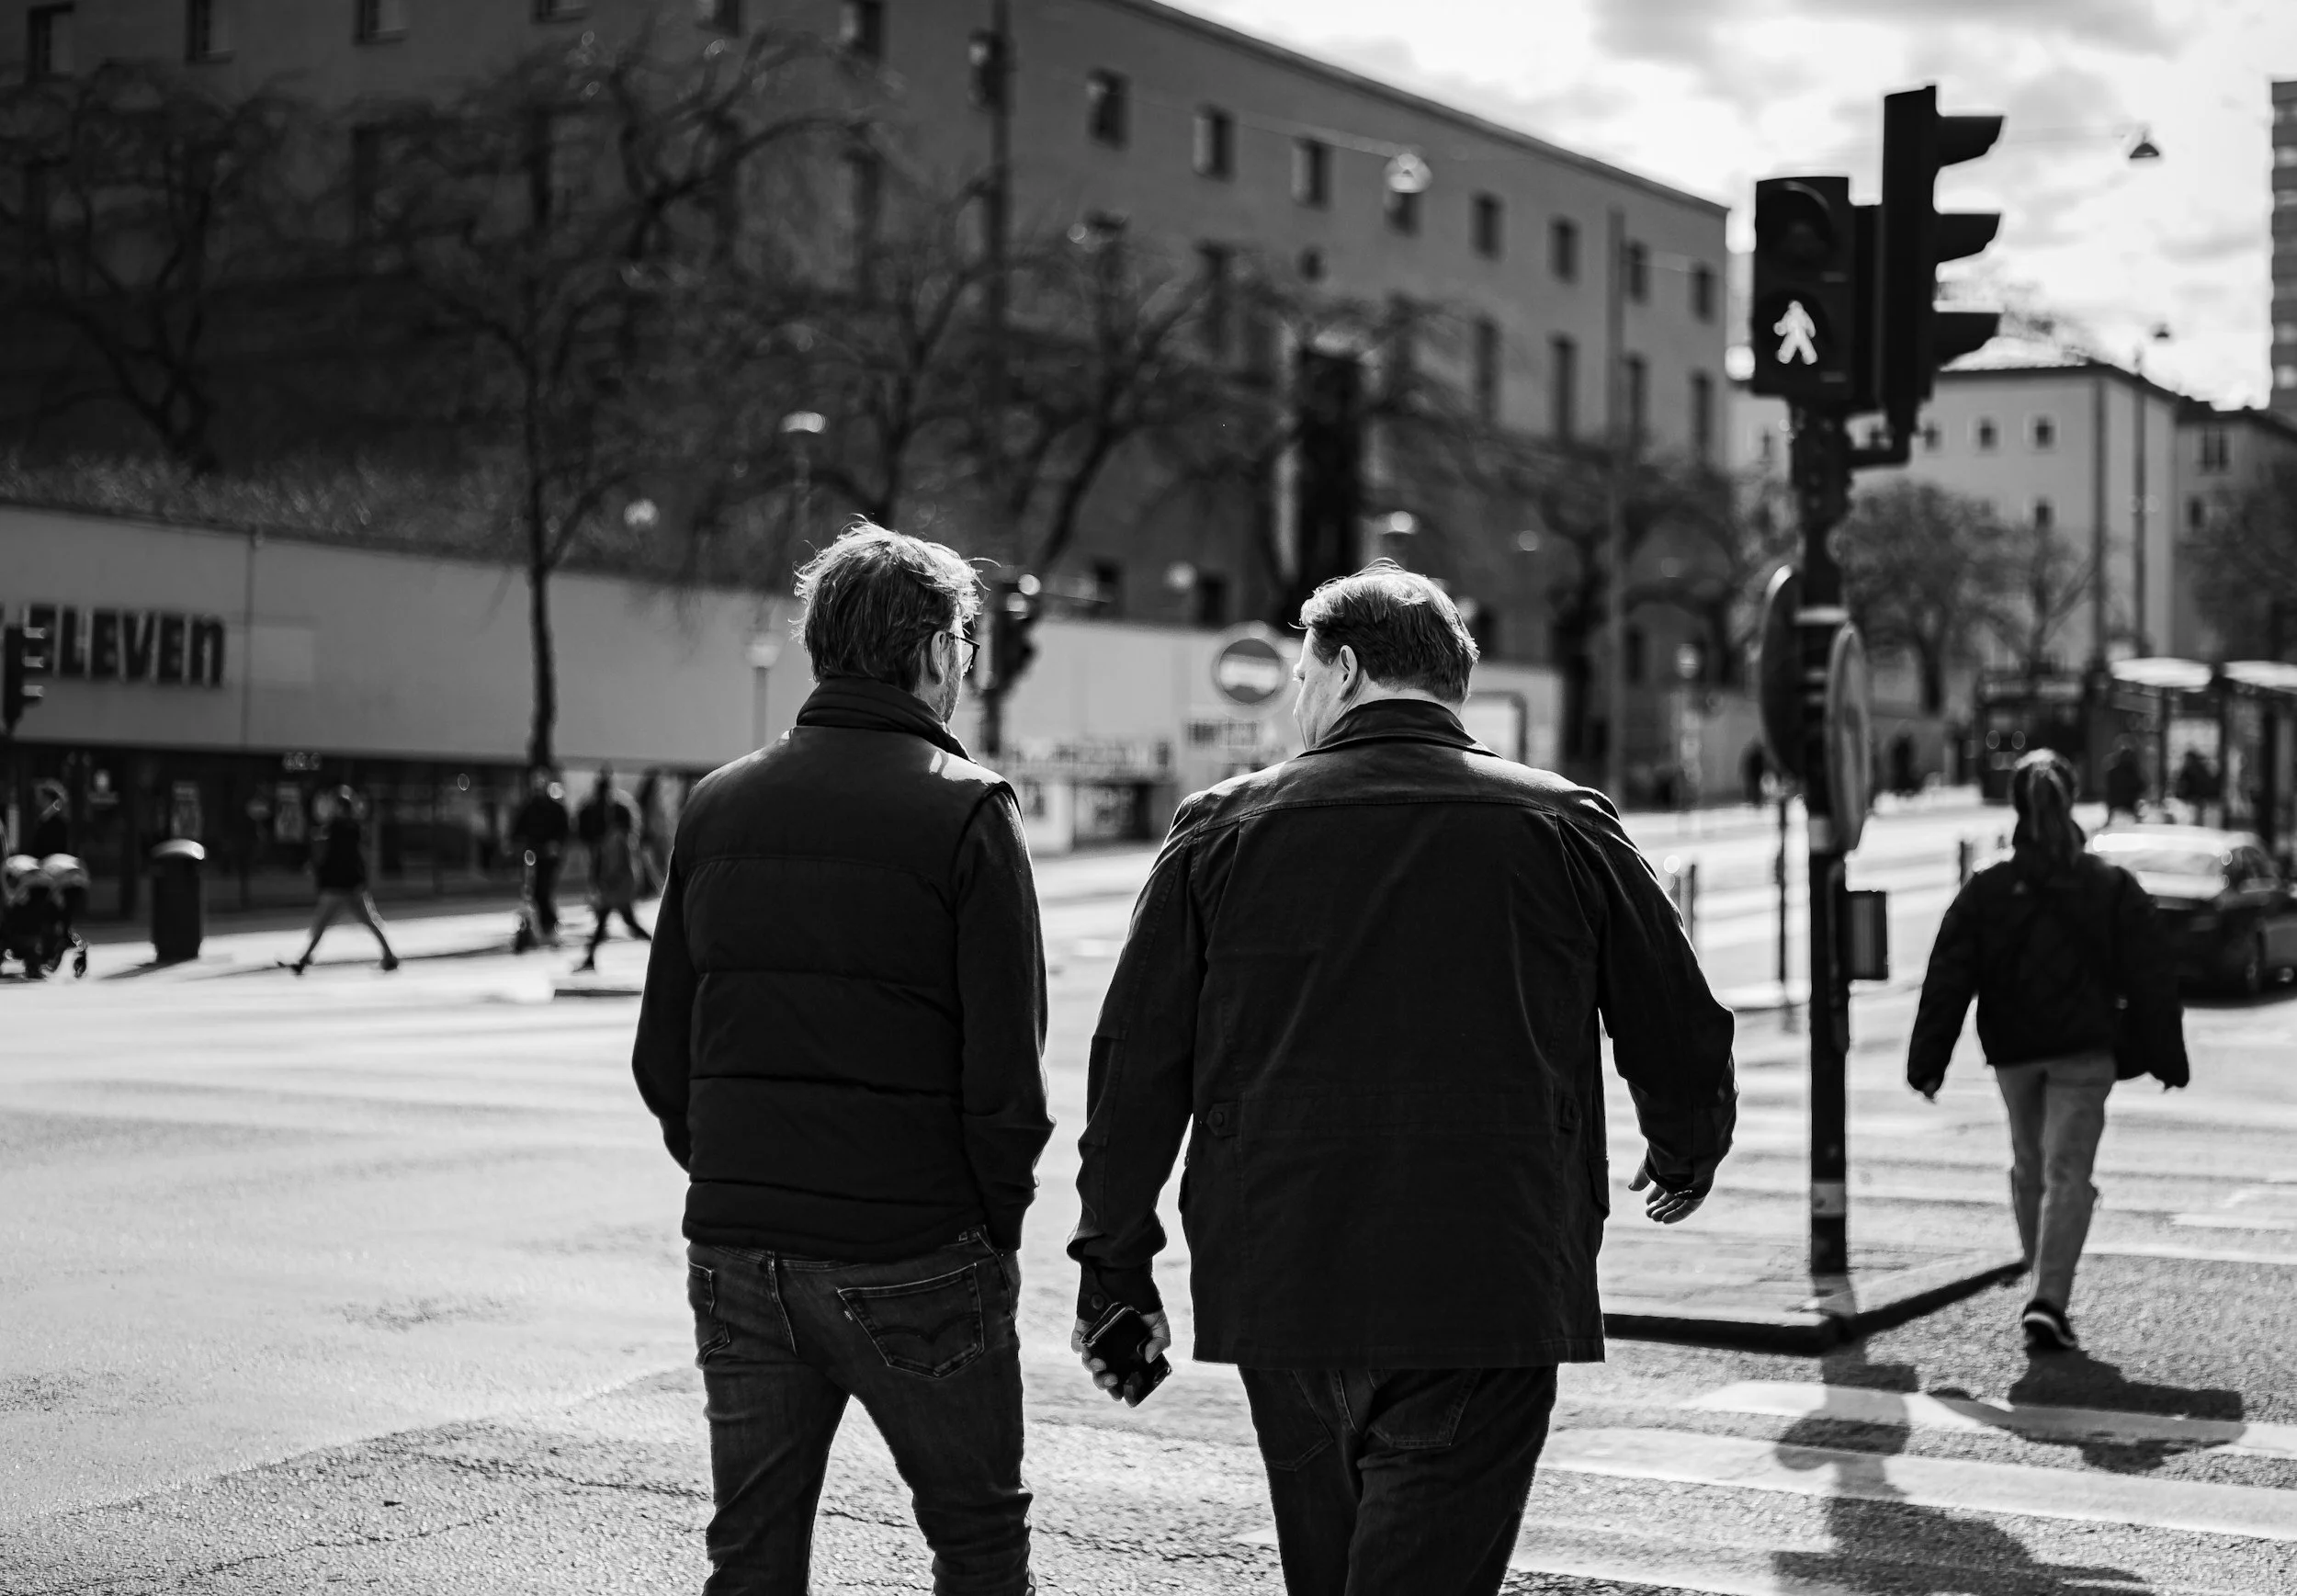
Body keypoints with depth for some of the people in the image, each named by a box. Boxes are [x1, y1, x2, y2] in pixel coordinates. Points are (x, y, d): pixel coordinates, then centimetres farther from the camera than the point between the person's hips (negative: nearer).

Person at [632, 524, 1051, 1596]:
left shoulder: (718, 806, 7)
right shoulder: (965, 810, -8)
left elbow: (662, 1055, 8)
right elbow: (1004, 1068, -12)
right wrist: (997, 1227, 0)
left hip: (735, 1255, 5)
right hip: (911, 1263, -4)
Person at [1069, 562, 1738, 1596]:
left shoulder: (1224, 828, 2)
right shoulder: (1563, 828, 2)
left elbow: (1137, 1062, 3)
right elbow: (1683, 1036, 7)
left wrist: (1115, 1266, 12)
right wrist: (1686, 1156, 28)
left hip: (1276, 1286, 2)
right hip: (1489, 1299, -2)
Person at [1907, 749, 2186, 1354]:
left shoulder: (1985, 891, -3)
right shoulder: (2112, 887, -2)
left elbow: (1947, 982, -3)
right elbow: (2149, 979, 0)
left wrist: (1927, 1062, 0)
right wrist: (2164, 1055, 7)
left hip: (2014, 1053, 2)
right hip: (2084, 1052, -2)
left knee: (2028, 1167, 18)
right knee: (2068, 1173, -4)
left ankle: (2044, 1289, 27)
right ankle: (2049, 1299, -17)